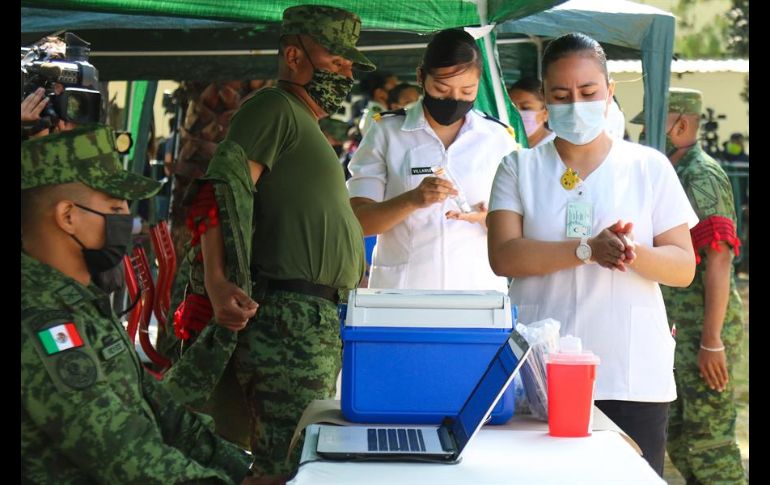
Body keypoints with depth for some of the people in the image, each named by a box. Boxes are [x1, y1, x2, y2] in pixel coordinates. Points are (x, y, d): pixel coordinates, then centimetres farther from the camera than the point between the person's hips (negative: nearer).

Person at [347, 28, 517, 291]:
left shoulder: (499, 138, 7)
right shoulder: (386, 133, 2)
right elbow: (358, 220, -3)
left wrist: (488, 217, -14)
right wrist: (412, 200, -21)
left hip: (478, 288, 1)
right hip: (400, 289, -1)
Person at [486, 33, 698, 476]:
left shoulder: (649, 167, 8)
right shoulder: (520, 168, 8)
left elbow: (684, 267, 3)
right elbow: (503, 255, -6)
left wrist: (632, 255, -19)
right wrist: (588, 250, -19)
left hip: (633, 377, 0)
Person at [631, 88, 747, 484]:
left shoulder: (702, 176, -15)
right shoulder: (678, 175, 15)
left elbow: (719, 261, -21)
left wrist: (712, 342, -23)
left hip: (706, 331, -10)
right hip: (683, 328, 10)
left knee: (707, 437, -5)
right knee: (677, 434, 16)